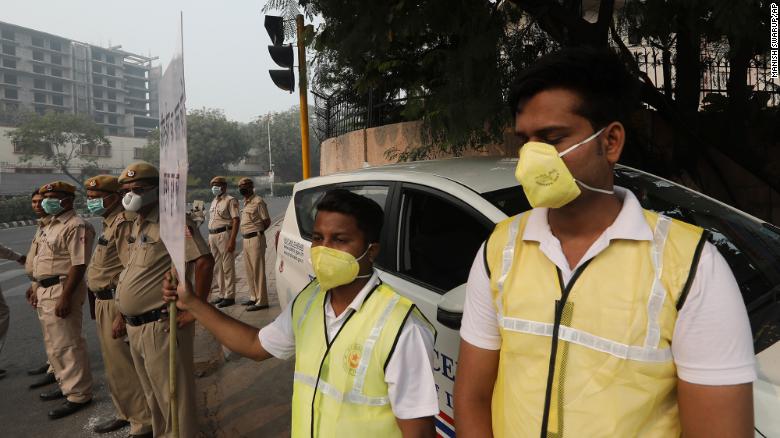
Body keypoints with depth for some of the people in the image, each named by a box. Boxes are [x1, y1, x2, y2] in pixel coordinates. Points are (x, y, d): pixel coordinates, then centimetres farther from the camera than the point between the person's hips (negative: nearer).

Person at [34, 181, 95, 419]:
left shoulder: (75, 226, -17)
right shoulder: (51, 225, 15)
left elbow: (79, 265, -23)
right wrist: (38, 288, 19)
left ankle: (79, 395, 7)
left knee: (66, 345, -4)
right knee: (54, 343, 20)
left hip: (62, 291, -10)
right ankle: (66, 384, 35)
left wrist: (65, 297, -26)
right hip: (46, 290, 10)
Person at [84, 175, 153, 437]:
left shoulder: (124, 222, -18)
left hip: (117, 304, -10)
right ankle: (126, 413, 36)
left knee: (122, 367, -2)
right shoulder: (110, 222, 13)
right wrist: (101, 306, 19)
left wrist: (122, 315, -26)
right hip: (105, 301, 10)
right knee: (115, 364, 20)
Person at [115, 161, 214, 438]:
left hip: (160, 326, -10)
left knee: (173, 396, 2)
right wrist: (124, 314, 19)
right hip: (136, 327, 10)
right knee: (153, 395, 23)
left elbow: (204, 261, -26)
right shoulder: (139, 223, 12)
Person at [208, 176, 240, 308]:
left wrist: (232, 240, -22)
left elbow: (236, 221, -14)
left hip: (224, 234, -9)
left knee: (228, 267, -5)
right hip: (212, 236, 9)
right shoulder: (214, 202, 20)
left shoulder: (230, 200, -6)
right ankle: (222, 294, 21)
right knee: (217, 268, 12)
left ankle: (229, 296, -1)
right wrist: (210, 240, 17)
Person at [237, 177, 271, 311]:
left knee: (258, 270, -6)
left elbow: (267, 221, -11)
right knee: (249, 270, 15)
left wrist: (256, 232, -2)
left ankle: (261, 301, -1)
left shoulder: (258, 201, -11)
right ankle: (254, 297, 26)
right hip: (246, 239, 9)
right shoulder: (246, 202, 16)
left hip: (255, 239, -9)